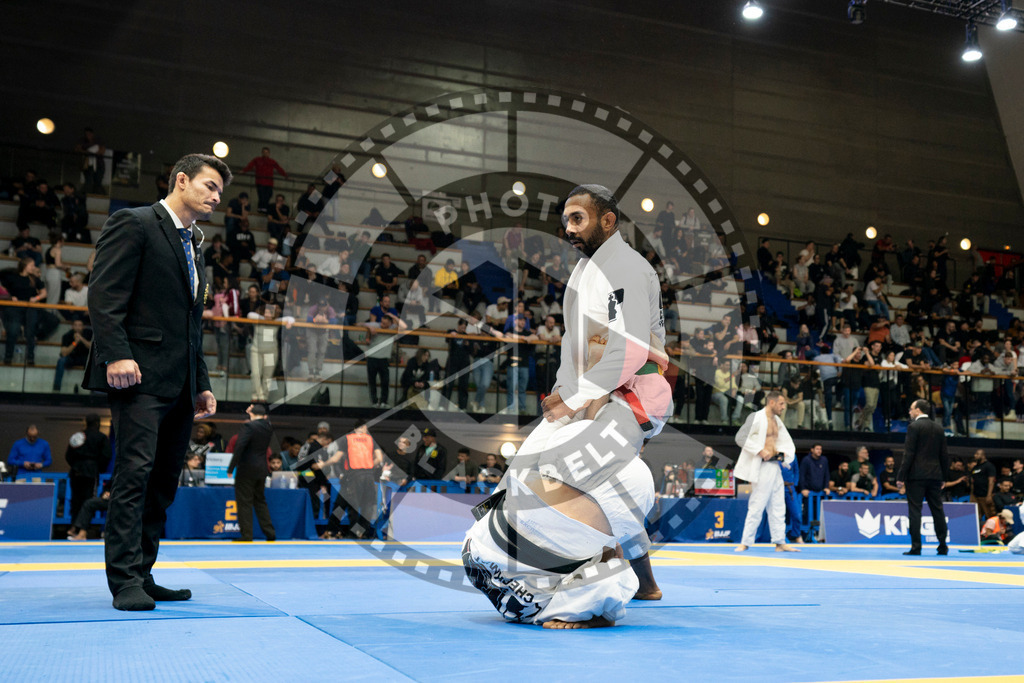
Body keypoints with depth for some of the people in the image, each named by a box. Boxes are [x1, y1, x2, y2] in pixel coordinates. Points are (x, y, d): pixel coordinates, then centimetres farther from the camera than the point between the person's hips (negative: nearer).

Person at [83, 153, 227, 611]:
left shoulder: (192, 249, 25)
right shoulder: (133, 225, 0)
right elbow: (104, 295, -11)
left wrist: (201, 384, 19)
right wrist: (117, 354, -22)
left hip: (179, 384, 9)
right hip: (141, 376, -8)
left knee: (163, 483, 8)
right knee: (135, 472, -12)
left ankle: (142, 576, 14)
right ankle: (125, 581, -8)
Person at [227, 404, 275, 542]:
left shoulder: (248, 426, -14)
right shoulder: (269, 427, 6)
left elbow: (239, 447, -19)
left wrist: (231, 467, -14)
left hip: (247, 470, -7)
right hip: (262, 469, 7)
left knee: (244, 502, 0)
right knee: (260, 501, 17)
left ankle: (247, 535, 1)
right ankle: (269, 532, 13)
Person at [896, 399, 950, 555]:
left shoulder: (914, 427, -8)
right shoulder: (938, 428, 11)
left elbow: (909, 454, -12)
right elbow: (944, 454, 12)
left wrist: (901, 477, -10)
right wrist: (944, 477, 18)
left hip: (916, 475, -6)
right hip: (935, 475, 6)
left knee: (915, 510, -4)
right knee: (937, 510, 10)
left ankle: (916, 547, -7)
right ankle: (943, 546, 13)